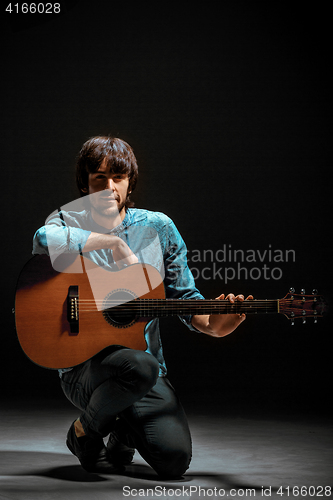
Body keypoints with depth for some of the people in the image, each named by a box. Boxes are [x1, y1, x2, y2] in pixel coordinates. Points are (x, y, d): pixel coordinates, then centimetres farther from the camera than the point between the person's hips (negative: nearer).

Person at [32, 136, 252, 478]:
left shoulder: (158, 228, 8)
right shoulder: (68, 221, -1)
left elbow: (185, 297, 10)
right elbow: (45, 239, -27)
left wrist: (212, 325, -12)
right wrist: (114, 242, -18)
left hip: (146, 367, 3)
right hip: (83, 366, -3)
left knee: (174, 460, -19)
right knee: (140, 367, -38)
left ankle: (125, 430, 18)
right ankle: (85, 431, -5)